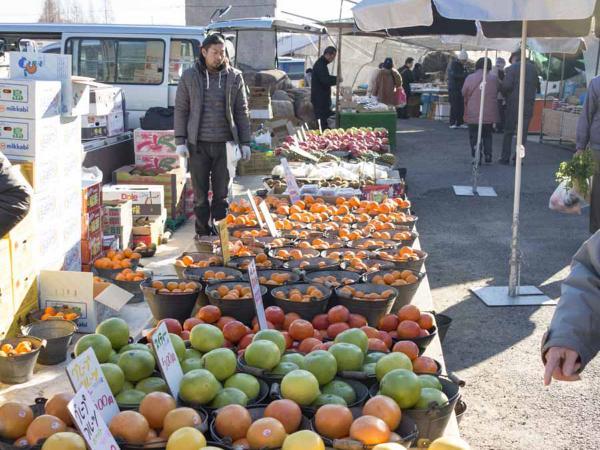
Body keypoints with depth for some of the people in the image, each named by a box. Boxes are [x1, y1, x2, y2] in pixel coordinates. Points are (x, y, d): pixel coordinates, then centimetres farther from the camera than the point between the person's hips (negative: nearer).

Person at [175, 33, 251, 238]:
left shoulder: (234, 77, 4)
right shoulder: (190, 77, 2)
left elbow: (242, 111, 6)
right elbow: (180, 109, 4)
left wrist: (245, 142, 2)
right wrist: (180, 141, -3)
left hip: (224, 144, 1)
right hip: (198, 144, 0)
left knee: (222, 193, 6)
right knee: (200, 193, 5)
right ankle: (203, 232, 17)